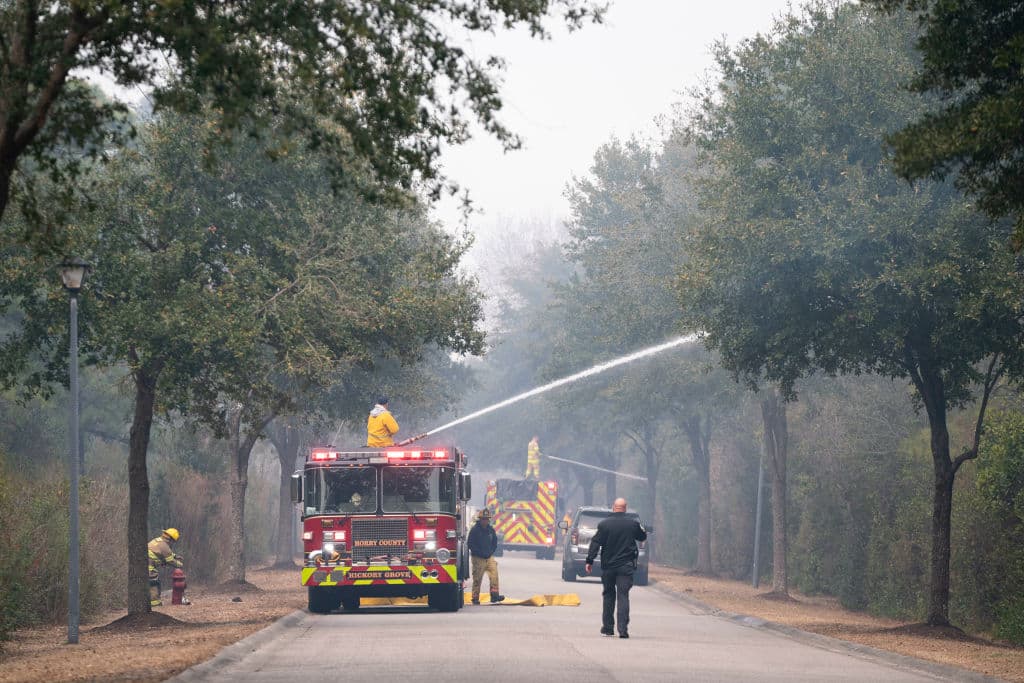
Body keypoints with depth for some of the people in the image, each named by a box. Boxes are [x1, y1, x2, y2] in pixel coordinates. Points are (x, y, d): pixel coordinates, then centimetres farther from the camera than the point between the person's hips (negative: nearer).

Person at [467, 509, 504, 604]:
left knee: (494, 574, -11)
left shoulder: (491, 529, 10)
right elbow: (471, 544, -8)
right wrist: (481, 553, -12)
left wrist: (491, 552, 4)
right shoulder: (475, 530, -7)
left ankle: (494, 595, -15)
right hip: (478, 558, -5)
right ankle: (475, 598, 6)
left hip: (489, 557, 5)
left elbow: (494, 542, 20)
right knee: (477, 578, -1)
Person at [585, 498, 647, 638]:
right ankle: (623, 629, -15)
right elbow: (643, 537, 15)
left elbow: (595, 543, -7)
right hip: (626, 566, 0)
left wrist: (589, 561, -2)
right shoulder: (633, 523, -2)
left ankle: (608, 627, 18)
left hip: (608, 566, 0)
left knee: (609, 596, 14)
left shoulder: (604, 524, -6)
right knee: (623, 596, -4)